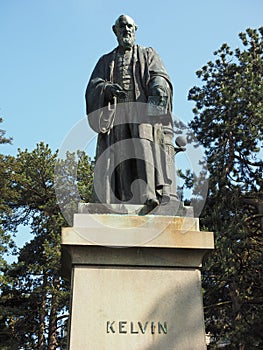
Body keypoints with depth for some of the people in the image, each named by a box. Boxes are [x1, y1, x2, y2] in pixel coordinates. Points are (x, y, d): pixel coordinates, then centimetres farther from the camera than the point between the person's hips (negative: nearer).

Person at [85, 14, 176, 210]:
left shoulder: (148, 54, 23)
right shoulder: (106, 61, 26)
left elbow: (159, 75, 5)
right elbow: (93, 86, 11)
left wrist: (158, 87, -20)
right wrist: (107, 88, -14)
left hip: (144, 107, -2)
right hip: (116, 112, 2)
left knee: (145, 144, -24)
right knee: (119, 153, -13)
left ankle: (151, 194, -38)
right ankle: (123, 204, -19)